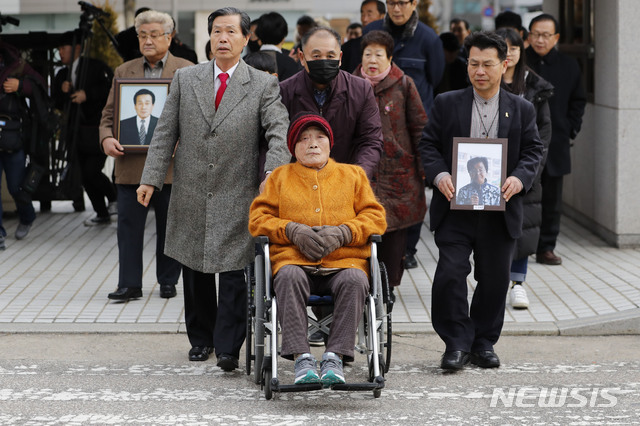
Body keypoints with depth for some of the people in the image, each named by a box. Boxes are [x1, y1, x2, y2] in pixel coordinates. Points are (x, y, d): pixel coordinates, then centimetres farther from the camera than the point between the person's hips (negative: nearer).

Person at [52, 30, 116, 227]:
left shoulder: (95, 66, -6)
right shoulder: (62, 75, 15)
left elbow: (112, 87, -16)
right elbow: (56, 104, 15)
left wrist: (87, 94, -20)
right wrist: (63, 92, -5)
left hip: (99, 129, -7)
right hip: (78, 132, 7)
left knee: (92, 171, -15)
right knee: (86, 176, 7)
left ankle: (114, 197, 10)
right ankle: (102, 214, 19)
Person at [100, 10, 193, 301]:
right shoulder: (123, 72, 13)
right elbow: (109, 113, 12)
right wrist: (107, 138, -7)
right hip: (131, 165, 2)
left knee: (170, 226, 6)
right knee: (129, 225, -1)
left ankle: (168, 281, 17)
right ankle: (129, 284, 2)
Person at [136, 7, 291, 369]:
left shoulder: (263, 85, 0)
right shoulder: (185, 79, 8)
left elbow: (279, 132, -10)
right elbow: (166, 133, 7)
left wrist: (273, 174, -27)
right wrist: (151, 178, -1)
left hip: (237, 199, -3)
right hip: (191, 196, 3)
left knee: (233, 272, -6)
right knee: (195, 271, 11)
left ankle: (228, 347, 0)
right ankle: (201, 339, 26)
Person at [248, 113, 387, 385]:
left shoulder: (352, 174, 23)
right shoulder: (280, 177, 23)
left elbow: (375, 217, 13)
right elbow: (258, 219, 14)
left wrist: (342, 233, -6)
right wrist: (292, 230, -5)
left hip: (344, 261, 0)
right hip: (294, 259, 0)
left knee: (354, 280, -36)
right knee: (289, 277, -37)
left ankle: (335, 356, -36)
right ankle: (301, 357, -40)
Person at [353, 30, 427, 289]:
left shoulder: (403, 85, 3)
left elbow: (419, 128, 5)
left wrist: (424, 166, 1)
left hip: (399, 170, 0)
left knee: (394, 232, 4)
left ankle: (389, 285, 15)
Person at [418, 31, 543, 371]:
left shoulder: (521, 110, 9)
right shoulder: (447, 104, 6)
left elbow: (533, 151, 6)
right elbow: (428, 144, 4)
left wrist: (519, 178, -13)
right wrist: (439, 175, -15)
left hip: (500, 211, 1)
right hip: (456, 207, -1)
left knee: (494, 279, 8)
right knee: (450, 274, -10)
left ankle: (484, 342, 23)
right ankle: (457, 343, 1)